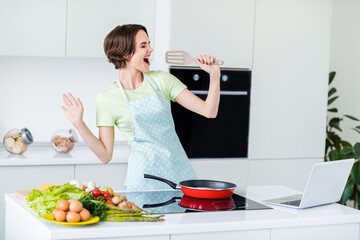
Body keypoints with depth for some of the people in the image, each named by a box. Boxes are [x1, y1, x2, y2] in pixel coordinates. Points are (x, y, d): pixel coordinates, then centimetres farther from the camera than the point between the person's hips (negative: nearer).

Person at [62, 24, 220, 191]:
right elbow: (105, 155, -4)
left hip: (179, 168, 3)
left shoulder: (161, 79, 4)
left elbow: (209, 111, 2)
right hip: (144, 176, -3)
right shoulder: (107, 99, -3)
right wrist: (78, 124, -11)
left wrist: (214, 75, -10)